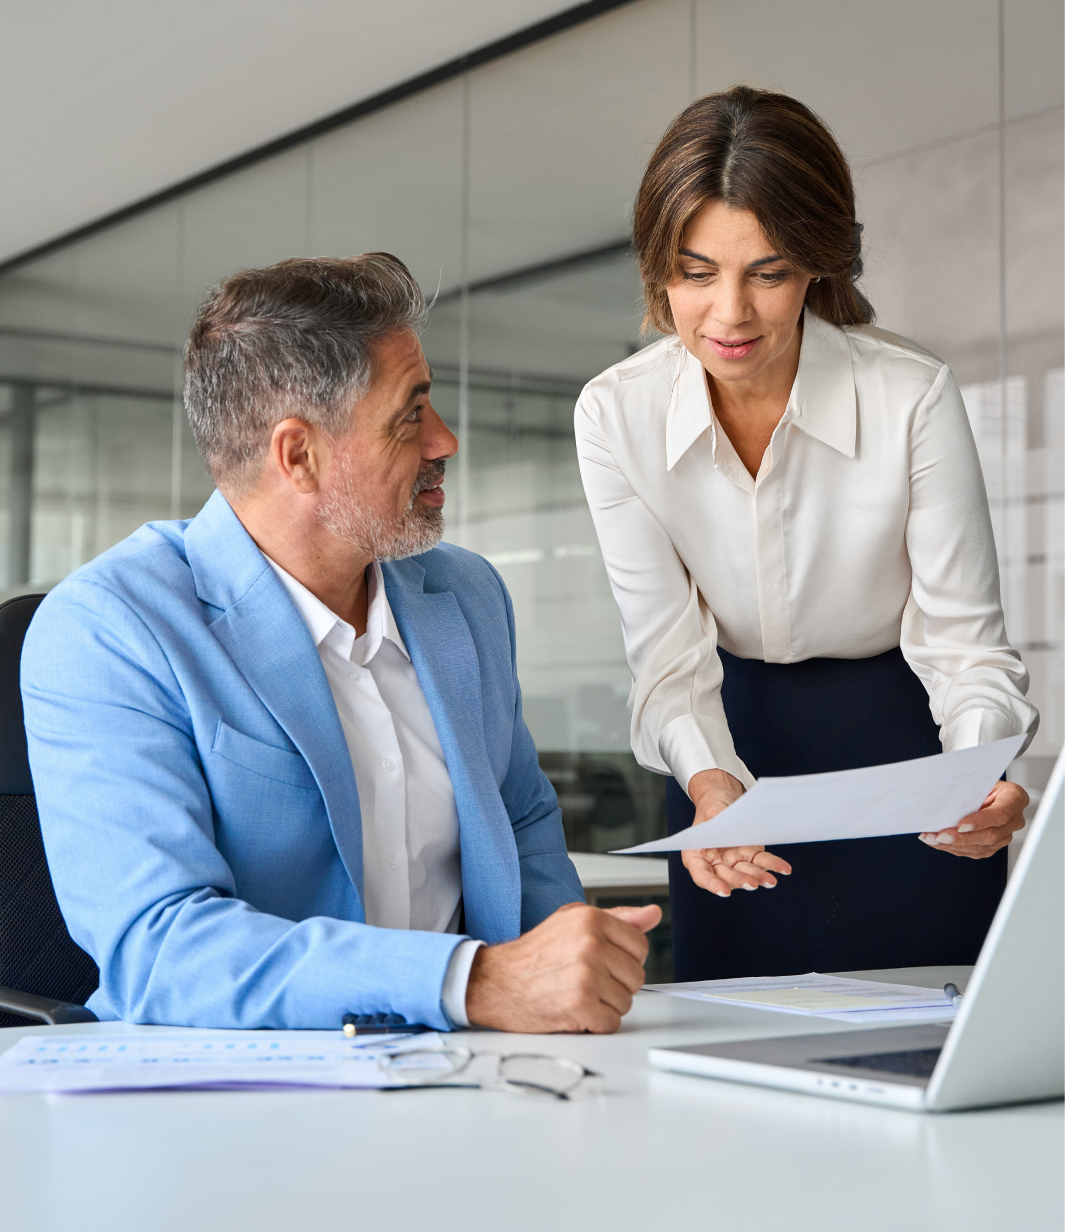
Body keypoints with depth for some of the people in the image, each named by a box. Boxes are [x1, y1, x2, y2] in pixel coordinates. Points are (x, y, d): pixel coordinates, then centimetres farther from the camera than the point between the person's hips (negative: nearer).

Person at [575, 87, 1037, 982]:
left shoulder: (914, 396, -21)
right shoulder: (617, 413, -15)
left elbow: (962, 636, -17)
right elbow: (668, 648, -15)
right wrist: (709, 782, -35)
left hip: (903, 737, -2)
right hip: (734, 746, 2)